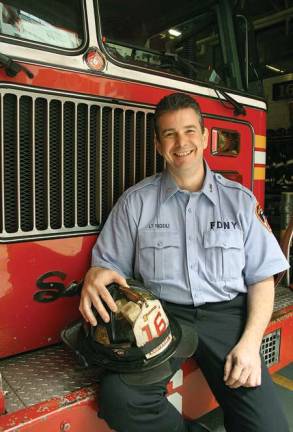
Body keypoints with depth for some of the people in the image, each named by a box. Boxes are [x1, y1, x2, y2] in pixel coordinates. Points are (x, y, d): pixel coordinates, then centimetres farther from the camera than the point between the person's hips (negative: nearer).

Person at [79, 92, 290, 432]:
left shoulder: (240, 200, 7)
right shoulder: (135, 201, 6)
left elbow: (261, 278, 5)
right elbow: (110, 264, 8)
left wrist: (250, 342, -8)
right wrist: (96, 275, -17)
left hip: (226, 314, 1)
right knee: (119, 397, -26)